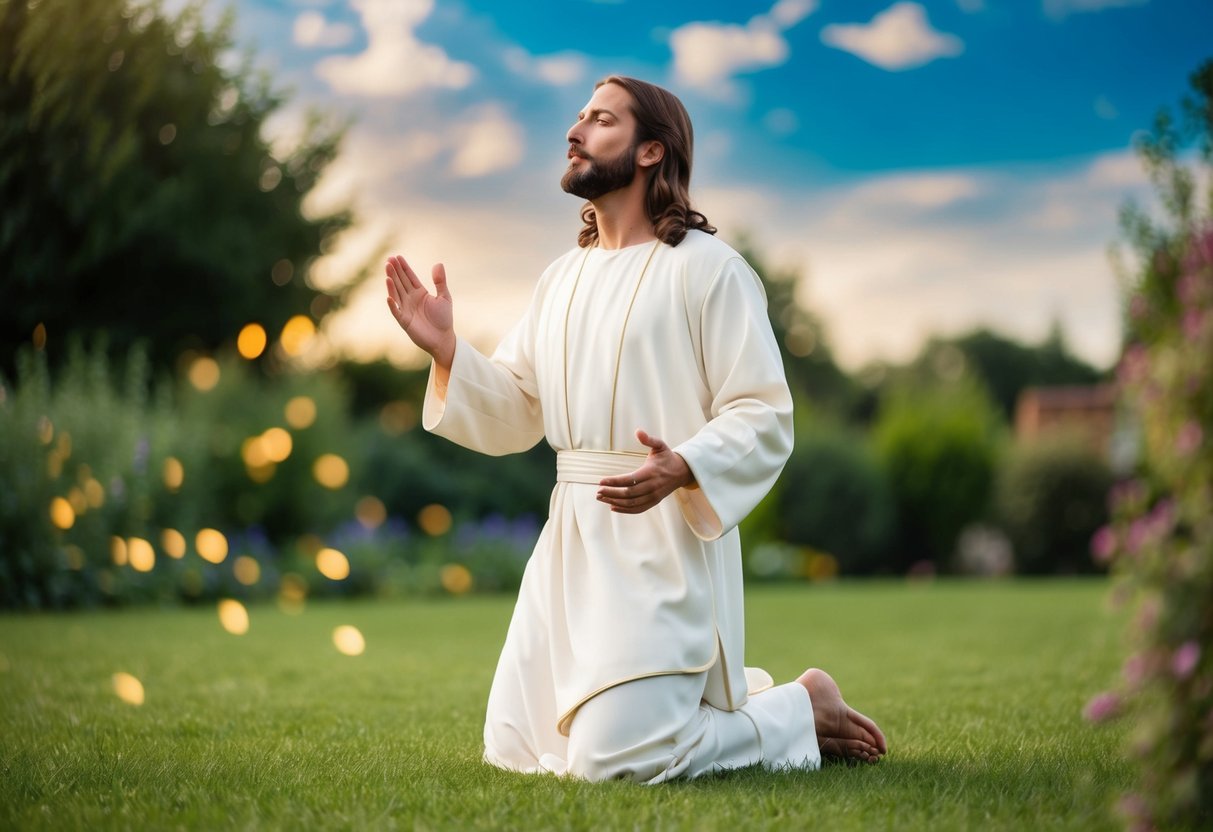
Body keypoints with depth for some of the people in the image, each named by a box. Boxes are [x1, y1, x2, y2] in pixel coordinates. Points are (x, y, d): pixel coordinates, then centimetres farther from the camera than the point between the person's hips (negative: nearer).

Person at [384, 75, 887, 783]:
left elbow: (765, 418, -12)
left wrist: (683, 469, -30)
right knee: (516, 750, 11)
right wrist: (448, 351, -1)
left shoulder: (707, 266, -8)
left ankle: (804, 712, 10)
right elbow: (513, 416, 15)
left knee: (615, 761, -15)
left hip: (666, 539, -8)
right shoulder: (562, 277, 15)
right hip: (569, 537, 8)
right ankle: (746, 704, 27)